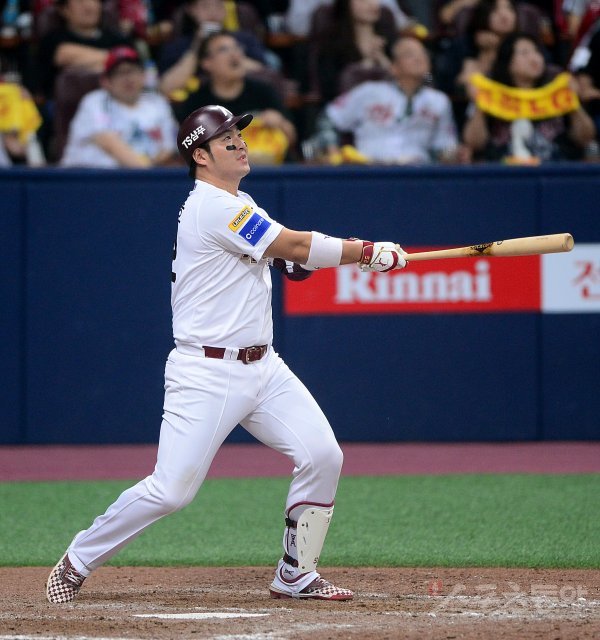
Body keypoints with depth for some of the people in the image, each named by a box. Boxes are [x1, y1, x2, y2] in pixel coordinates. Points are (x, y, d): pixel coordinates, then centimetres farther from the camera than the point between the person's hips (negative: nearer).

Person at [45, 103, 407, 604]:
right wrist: (369, 253, -8)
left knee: (323, 456, -4)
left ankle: (296, 575, 9)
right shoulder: (212, 208, -15)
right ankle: (78, 561, 7)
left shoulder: (240, 205, 17)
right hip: (207, 372, -9)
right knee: (171, 490, -11)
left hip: (262, 367, 9)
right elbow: (295, 249, -16)